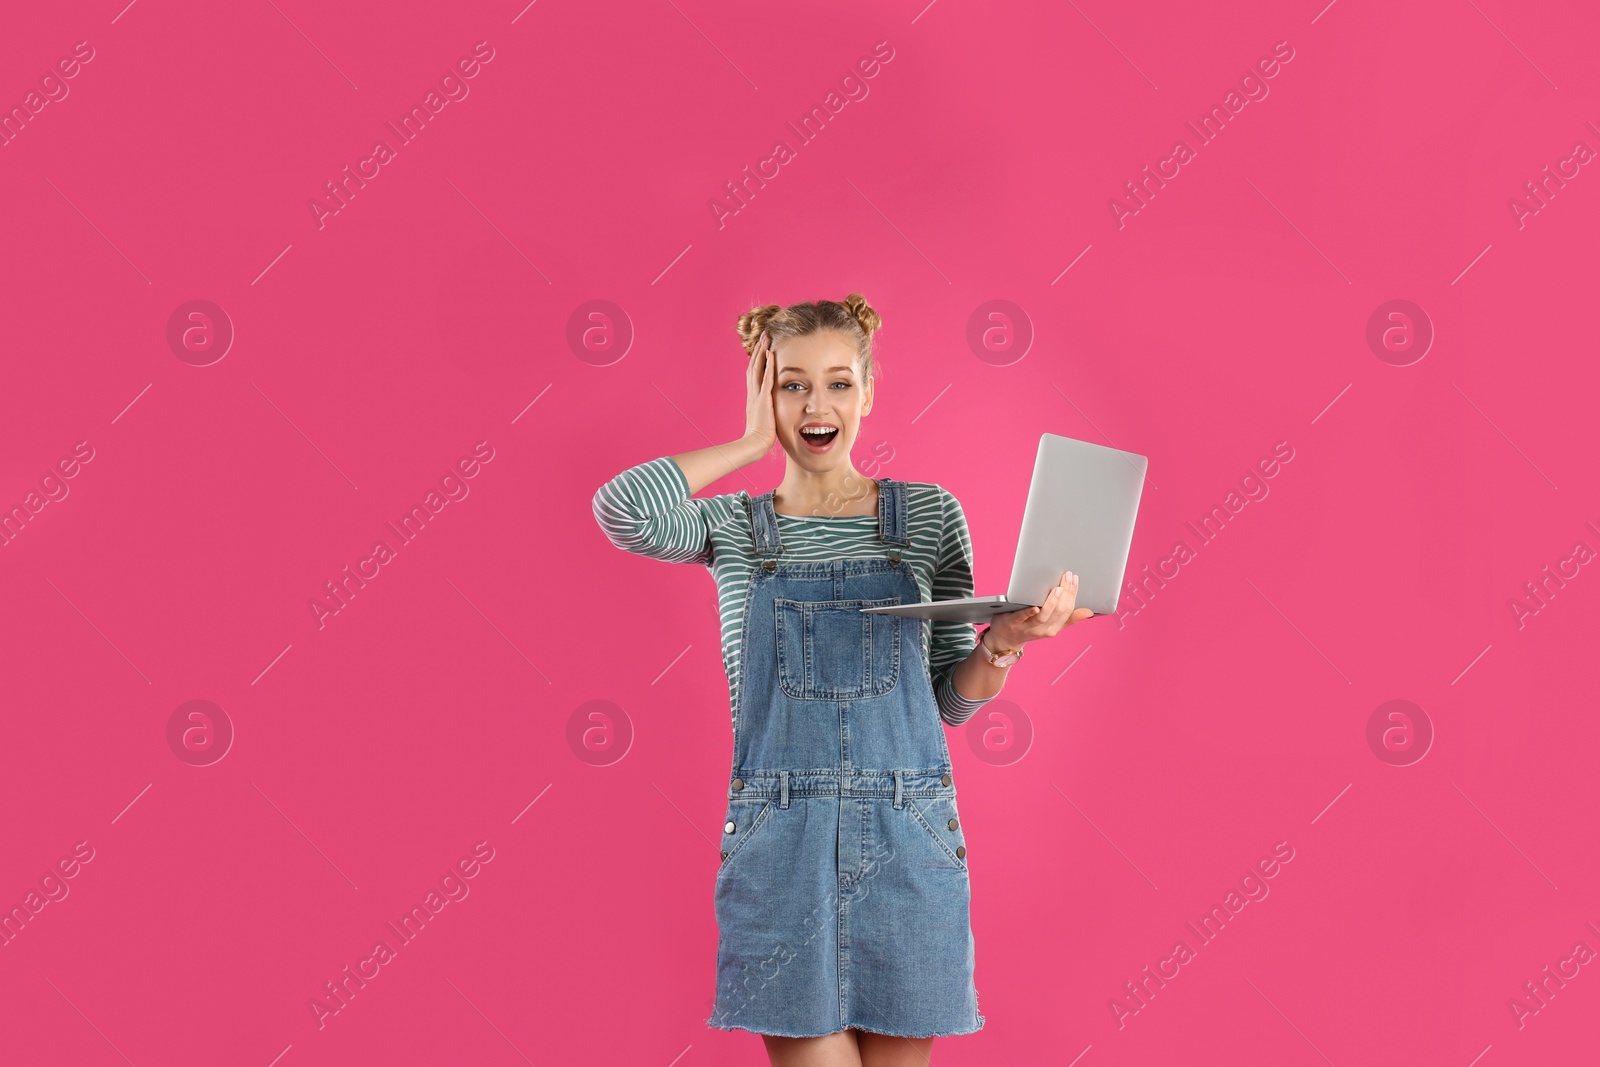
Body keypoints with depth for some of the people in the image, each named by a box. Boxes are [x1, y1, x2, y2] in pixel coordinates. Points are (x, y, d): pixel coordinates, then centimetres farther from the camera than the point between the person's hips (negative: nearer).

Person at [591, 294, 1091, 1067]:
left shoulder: (929, 515, 7)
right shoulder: (733, 527, 5)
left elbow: (954, 699, 9)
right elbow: (622, 510, -17)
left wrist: (1006, 640, -12)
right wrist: (753, 440, -5)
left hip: (907, 836, 1)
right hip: (779, 839, -1)